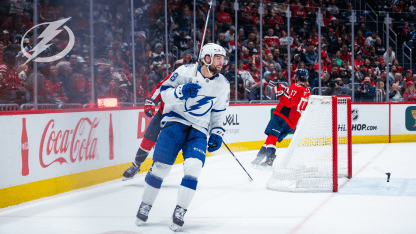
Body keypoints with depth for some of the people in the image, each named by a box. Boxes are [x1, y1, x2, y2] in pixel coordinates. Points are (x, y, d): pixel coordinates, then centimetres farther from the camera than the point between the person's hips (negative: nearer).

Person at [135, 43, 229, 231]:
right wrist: (181, 92, -23)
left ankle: (179, 212, -8)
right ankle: (145, 205, 13)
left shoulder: (222, 85, 5)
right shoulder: (185, 72, -7)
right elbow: (164, 93, -5)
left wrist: (217, 133, 8)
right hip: (175, 122, -2)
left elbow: (218, 112, 16)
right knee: (160, 165, -7)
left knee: (193, 167, -18)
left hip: (198, 130, 3)